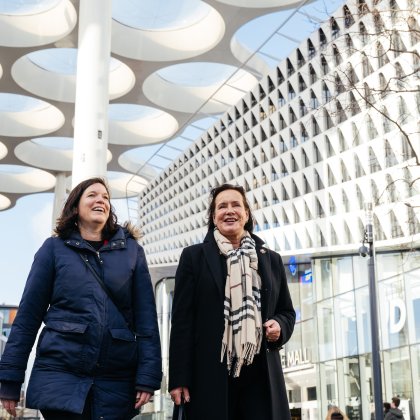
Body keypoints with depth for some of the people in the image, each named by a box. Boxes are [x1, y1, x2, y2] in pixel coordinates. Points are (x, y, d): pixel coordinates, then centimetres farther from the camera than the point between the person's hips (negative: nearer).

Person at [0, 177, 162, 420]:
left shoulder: (131, 250, 9)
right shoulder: (55, 248, 6)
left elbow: (146, 316, 5)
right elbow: (28, 314, 3)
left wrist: (148, 375, -4)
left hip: (116, 380, 2)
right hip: (61, 373, -1)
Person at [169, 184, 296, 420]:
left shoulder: (271, 260, 16)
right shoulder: (194, 256, 7)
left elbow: (287, 311, 23)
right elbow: (182, 319, 2)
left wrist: (280, 326, -3)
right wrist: (179, 378, -5)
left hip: (261, 375, 3)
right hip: (210, 374, -2)